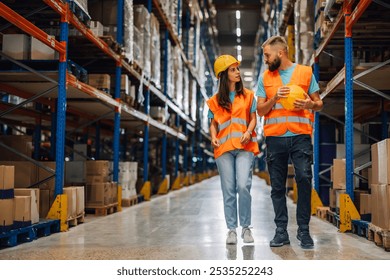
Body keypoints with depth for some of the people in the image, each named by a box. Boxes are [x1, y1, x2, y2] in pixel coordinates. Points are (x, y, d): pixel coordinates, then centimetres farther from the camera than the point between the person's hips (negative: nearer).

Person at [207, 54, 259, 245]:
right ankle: (232, 229, 7)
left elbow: (253, 118, 9)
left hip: (244, 147, -1)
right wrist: (213, 137, -8)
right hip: (223, 148, 1)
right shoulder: (215, 100, 12)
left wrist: (248, 132, -10)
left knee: (243, 186, -15)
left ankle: (246, 227, -1)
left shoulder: (248, 95, 12)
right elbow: (213, 123, 12)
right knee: (228, 190, 0)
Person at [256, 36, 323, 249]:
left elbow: (319, 103, 11)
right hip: (274, 137, 2)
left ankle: (303, 230, 0)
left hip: (300, 135, -2)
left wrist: (309, 104, -11)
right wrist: (274, 98, -9)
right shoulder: (265, 78, 13)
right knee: (277, 186, 3)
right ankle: (281, 231, 9)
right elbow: (260, 110, 9)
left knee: (304, 179, -11)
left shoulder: (305, 73, 9)